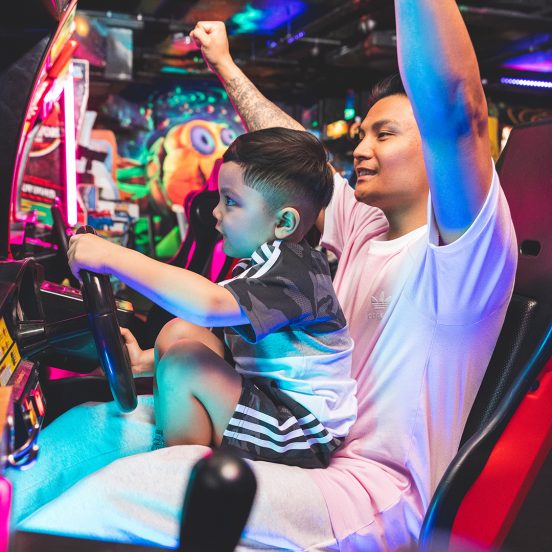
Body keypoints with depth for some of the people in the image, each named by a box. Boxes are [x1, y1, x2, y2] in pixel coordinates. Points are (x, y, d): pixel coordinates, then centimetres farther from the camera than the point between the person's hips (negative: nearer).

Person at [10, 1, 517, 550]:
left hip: (372, 499, -9)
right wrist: (225, 64, 29)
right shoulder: (363, 227, 11)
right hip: (313, 455, 9)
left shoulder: (462, 247, -14)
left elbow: (452, 106, -32)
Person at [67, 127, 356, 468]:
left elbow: (209, 303, -40)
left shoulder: (293, 270, -22)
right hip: (270, 401, 10)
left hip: (301, 440, -10)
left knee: (184, 363, -22)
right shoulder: (266, 264, 10)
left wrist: (115, 257, -36)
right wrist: (146, 361, 8)